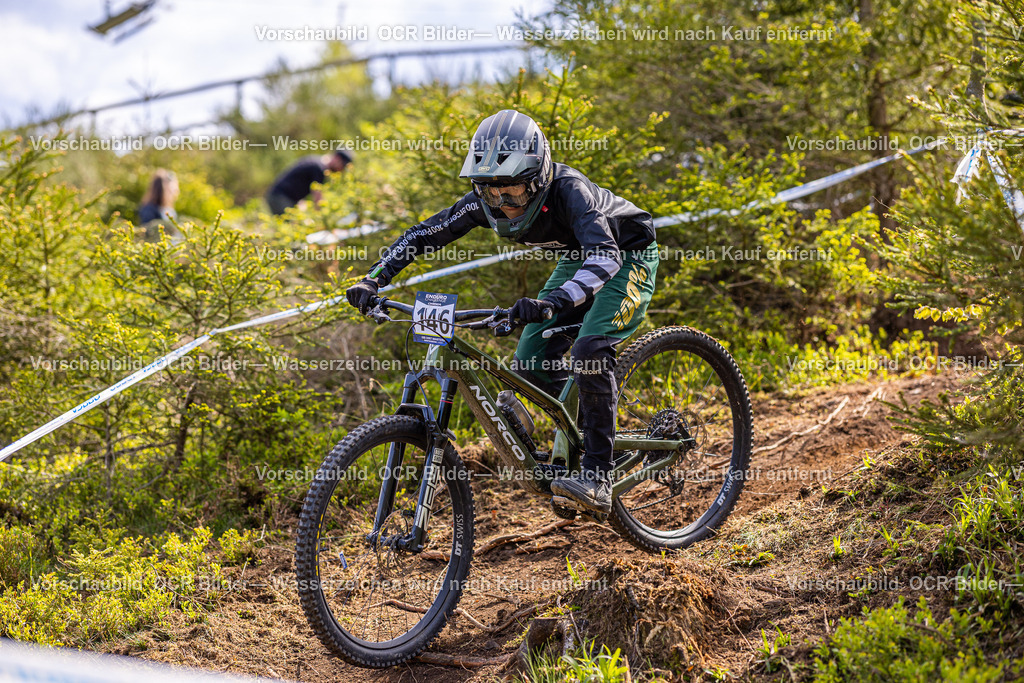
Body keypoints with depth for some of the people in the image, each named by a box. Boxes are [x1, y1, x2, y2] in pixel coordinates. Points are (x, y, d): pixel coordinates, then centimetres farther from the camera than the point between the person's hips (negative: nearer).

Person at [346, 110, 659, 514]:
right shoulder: (485, 202, -19)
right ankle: (590, 434, 20)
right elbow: (423, 235, -10)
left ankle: (596, 478, -28)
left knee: (589, 349, -30)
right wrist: (373, 280, -23)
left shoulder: (568, 191, -37)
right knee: (529, 365, -5)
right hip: (576, 261, 7)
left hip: (627, 257, -7)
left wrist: (554, 302, -66)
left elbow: (605, 255, -51)